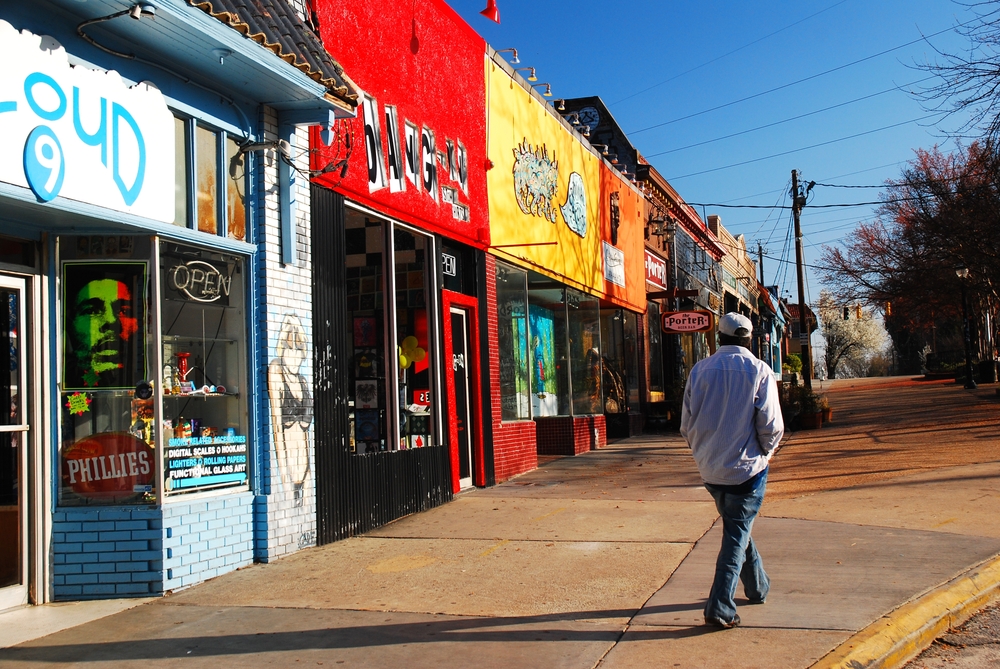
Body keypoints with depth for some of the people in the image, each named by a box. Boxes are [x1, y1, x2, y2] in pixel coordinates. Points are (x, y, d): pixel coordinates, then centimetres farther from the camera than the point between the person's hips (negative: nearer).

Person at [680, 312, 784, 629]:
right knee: (737, 534, 3)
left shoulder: (700, 370, -2)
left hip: (710, 469, 4)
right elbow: (772, 426, -11)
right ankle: (720, 607, -5)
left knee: (736, 527, 22)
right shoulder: (758, 371, -10)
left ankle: (758, 586, 37)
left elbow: (686, 424, 2)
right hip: (747, 468, -4)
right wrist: (764, 453, 8)